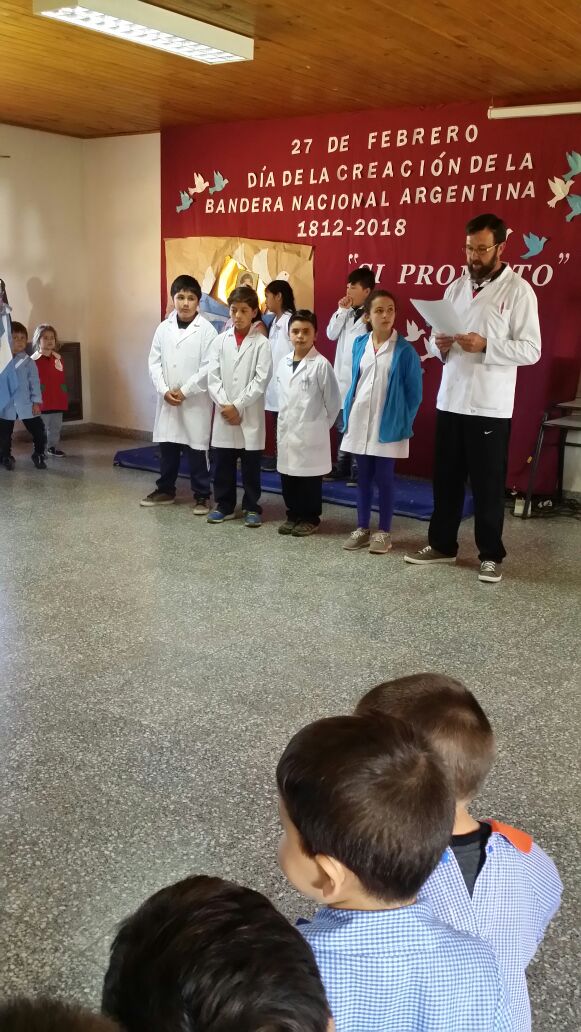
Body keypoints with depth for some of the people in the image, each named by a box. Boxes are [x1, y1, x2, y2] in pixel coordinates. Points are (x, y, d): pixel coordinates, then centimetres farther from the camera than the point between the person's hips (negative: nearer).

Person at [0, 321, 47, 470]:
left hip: (26, 405, 0)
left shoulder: (28, 362, 0)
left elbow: (35, 382, -1)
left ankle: (38, 456, 20)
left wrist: (36, 402, -6)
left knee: (39, 431, 1)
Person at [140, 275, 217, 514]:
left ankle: (201, 496, 11)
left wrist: (184, 391, -13)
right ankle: (165, 490, 27)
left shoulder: (206, 330, -7)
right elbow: (154, 362, 5)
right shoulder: (163, 328, 6)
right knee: (166, 447, 13)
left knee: (196, 450, 1)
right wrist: (164, 390, -8)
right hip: (167, 400, 4)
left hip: (195, 401, -4)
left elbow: (208, 368, -12)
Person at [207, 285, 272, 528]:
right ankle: (224, 506, 21)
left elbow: (261, 380, -10)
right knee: (222, 464, 8)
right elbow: (213, 377, 1)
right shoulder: (220, 341, 6)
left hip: (250, 415, -3)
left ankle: (252, 508, 15)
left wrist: (238, 406, -13)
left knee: (251, 465, 4)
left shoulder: (261, 343, -3)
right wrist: (224, 405, -10)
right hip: (223, 413, 3)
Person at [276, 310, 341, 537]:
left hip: (311, 433, -5)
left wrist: (321, 426, 0)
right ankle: (293, 515, 25)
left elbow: (333, 401, -7)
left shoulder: (321, 364, -11)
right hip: (287, 431, 6)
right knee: (287, 477, 12)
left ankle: (310, 518, 16)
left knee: (310, 479, 4)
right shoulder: (283, 363, 7)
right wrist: (284, 420, 9)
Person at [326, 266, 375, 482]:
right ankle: (342, 468, 23)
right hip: (342, 379, 8)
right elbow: (331, 334, 5)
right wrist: (342, 311, -2)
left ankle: (359, 471, 7)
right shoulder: (346, 313, 11)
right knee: (342, 426, 14)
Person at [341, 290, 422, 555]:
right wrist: (347, 414, 9)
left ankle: (383, 531, 15)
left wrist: (403, 422, -6)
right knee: (363, 476, 12)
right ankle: (362, 528, 22)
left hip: (387, 424, -4)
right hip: (359, 422, 4)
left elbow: (414, 392, -5)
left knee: (384, 477, 4)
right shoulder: (359, 344, 3)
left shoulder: (405, 350, -9)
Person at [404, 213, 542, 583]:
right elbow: (437, 339, 17)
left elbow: (531, 350, -10)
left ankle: (491, 555, 16)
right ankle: (442, 544, 27)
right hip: (450, 401, 5)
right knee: (446, 478, 13)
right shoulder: (456, 287, 12)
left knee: (488, 483, 3)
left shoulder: (518, 290, -5)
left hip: (490, 407, -5)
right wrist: (439, 345, -7)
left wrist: (486, 346, -23)